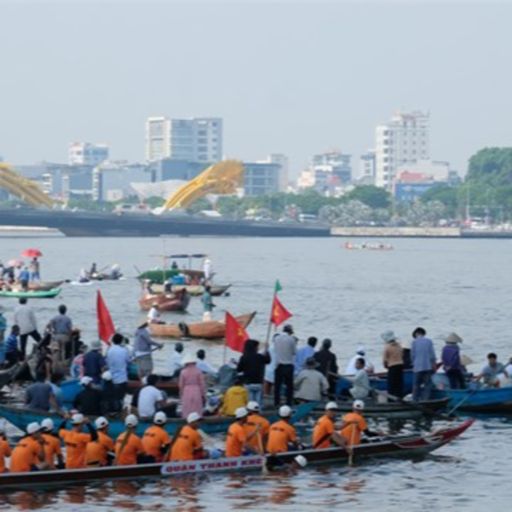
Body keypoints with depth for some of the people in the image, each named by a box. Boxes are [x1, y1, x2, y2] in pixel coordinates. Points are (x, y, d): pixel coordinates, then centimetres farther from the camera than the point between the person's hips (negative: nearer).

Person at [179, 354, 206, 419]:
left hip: (186, 392, 0)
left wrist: (181, 395, 13)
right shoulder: (198, 371, -4)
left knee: (187, 413, 3)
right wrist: (204, 395, 5)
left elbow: (181, 385, 1)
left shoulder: (183, 372, -3)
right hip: (197, 393, 0)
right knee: (197, 412, 2)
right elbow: (202, 384, -3)